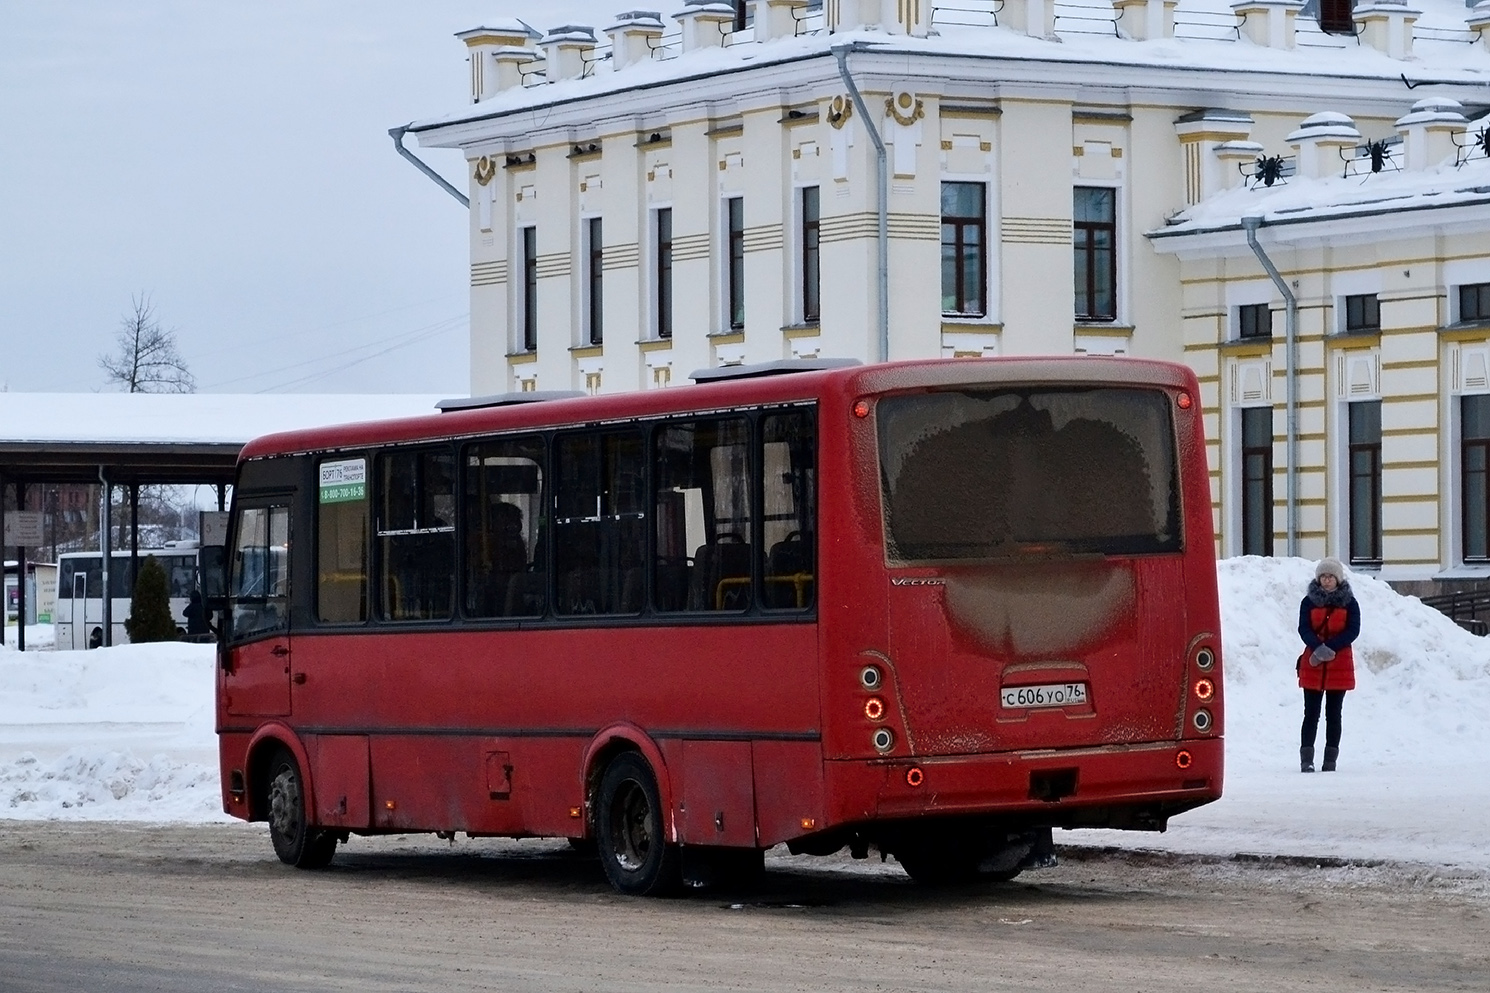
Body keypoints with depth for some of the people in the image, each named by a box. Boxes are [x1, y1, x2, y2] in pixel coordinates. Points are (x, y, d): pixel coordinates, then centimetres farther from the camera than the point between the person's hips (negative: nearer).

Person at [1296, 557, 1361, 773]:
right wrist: (1318, 647, -25)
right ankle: (1306, 759, -4)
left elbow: (1353, 630, -6)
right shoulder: (1309, 601, 4)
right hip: (1312, 665, 0)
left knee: (1333, 714, 5)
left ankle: (1330, 759, 8)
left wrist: (1330, 648, -18)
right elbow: (1304, 629, -5)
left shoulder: (1349, 603, 4)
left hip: (1340, 665, 0)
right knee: (1311, 713, -2)